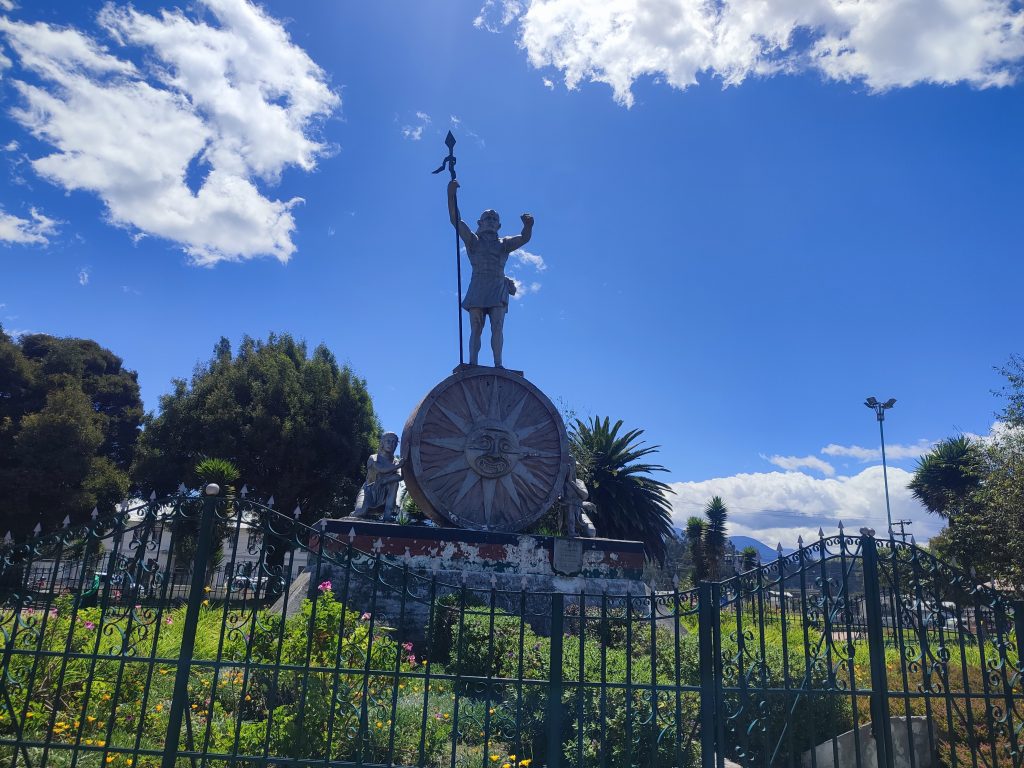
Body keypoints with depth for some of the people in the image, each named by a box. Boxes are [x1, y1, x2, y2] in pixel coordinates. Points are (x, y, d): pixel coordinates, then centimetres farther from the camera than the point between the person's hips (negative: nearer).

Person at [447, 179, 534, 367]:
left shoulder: (504, 243, 20)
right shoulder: (473, 241, 17)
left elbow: (524, 238, 3)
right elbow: (455, 221, 6)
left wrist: (528, 226, -20)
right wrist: (451, 196, -6)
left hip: (498, 289, 1)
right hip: (477, 289, 0)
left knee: (497, 327, -11)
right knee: (476, 328, -6)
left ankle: (498, 364, -18)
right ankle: (472, 364, -11)